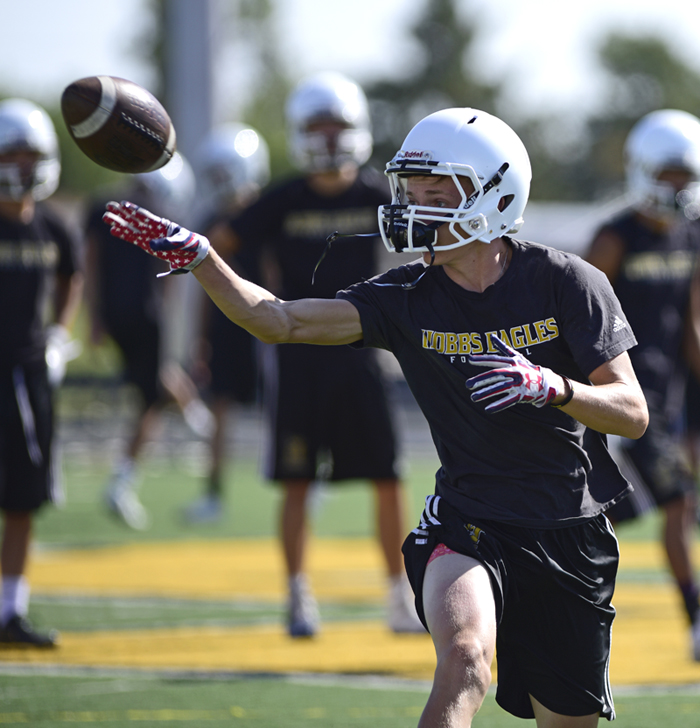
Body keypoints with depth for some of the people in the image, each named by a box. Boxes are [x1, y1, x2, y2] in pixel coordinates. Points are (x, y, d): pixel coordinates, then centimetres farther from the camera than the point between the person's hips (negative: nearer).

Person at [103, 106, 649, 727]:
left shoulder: (565, 284, -8)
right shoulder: (409, 298, -2)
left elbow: (633, 414, -10)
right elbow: (280, 321, -9)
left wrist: (549, 386, -28)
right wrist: (195, 257, -20)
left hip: (571, 533, 0)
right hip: (470, 520, 0)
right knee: (466, 661, -30)